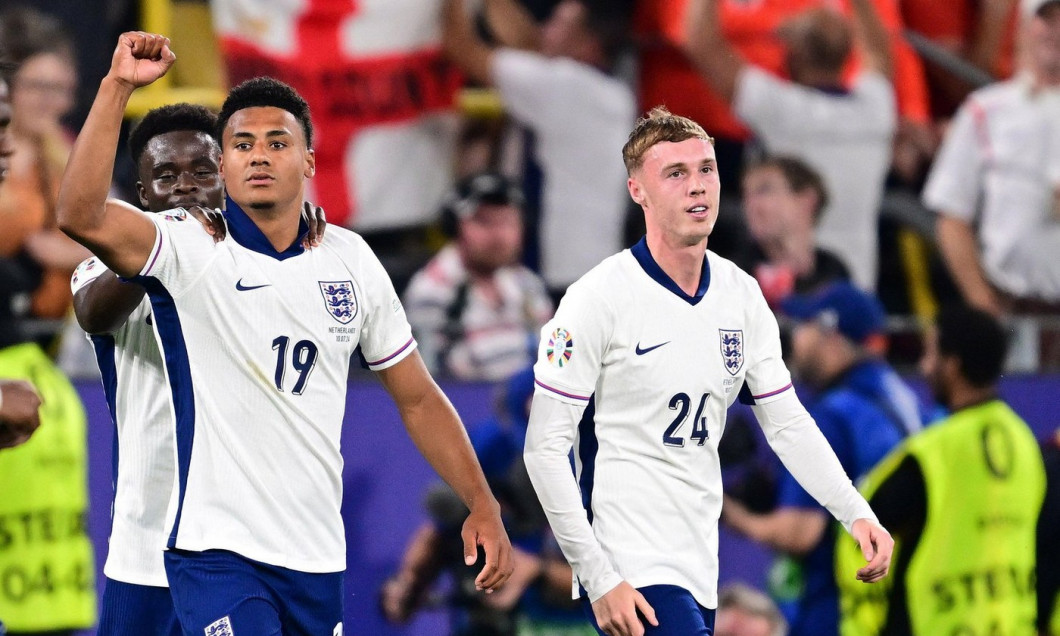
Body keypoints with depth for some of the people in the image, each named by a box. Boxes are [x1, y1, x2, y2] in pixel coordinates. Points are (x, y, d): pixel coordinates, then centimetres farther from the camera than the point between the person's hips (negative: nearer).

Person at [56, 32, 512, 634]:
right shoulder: (191, 250, -5)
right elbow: (82, 216, -25)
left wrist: (483, 505, 8)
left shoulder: (350, 259, 9)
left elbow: (418, 398, 15)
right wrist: (118, 86, -29)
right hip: (218, 554, -5)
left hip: (319, 560, 5)